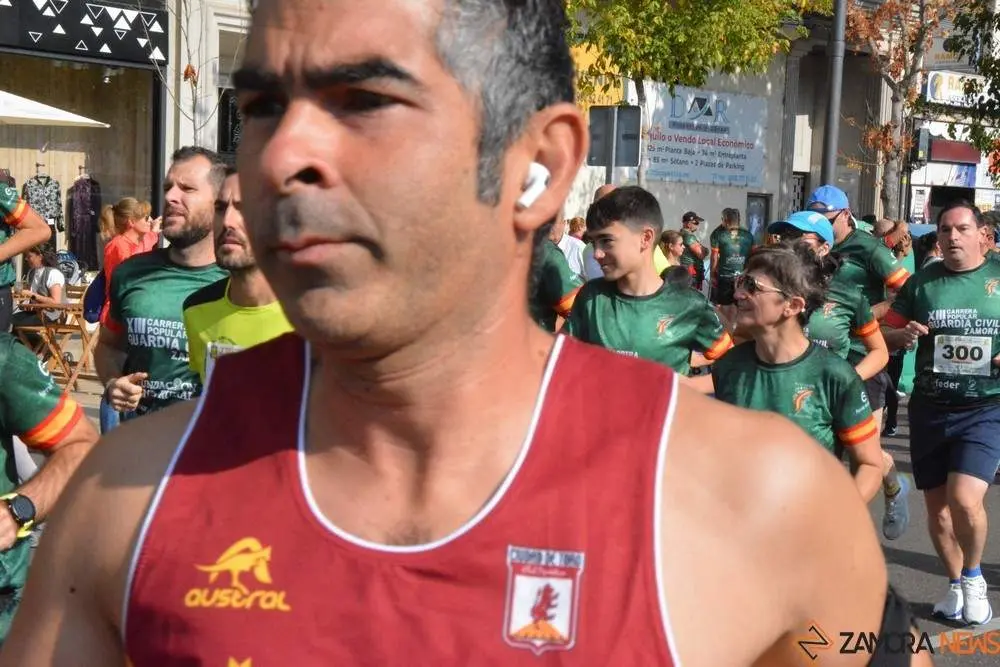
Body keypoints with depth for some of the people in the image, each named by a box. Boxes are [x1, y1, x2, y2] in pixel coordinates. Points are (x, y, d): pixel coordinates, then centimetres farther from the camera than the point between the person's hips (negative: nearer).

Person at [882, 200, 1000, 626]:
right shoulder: (922, 281, 5)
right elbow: (885, 332, 10)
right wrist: (903, 335, -12)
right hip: (930, 408, 3)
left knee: (964, 500, -19)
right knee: (937, 507, 10)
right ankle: (956, 585, 33)